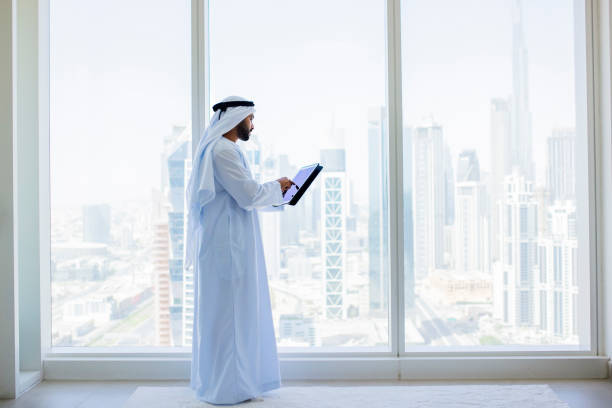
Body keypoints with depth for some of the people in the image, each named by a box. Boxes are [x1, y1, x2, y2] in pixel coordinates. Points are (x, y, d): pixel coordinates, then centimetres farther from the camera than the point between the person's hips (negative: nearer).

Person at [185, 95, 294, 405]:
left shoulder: (221, 148, 17)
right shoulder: (222, 150, -15)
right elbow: (250, 195, -19)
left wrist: (274, 194, 14)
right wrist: (277, 187, -2)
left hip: (227, 243, 11)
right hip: (227, 244, -11)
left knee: (225, 312, 14)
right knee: (229, 311, -3)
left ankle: (222, 382, 24)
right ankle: (227, 386, 6)